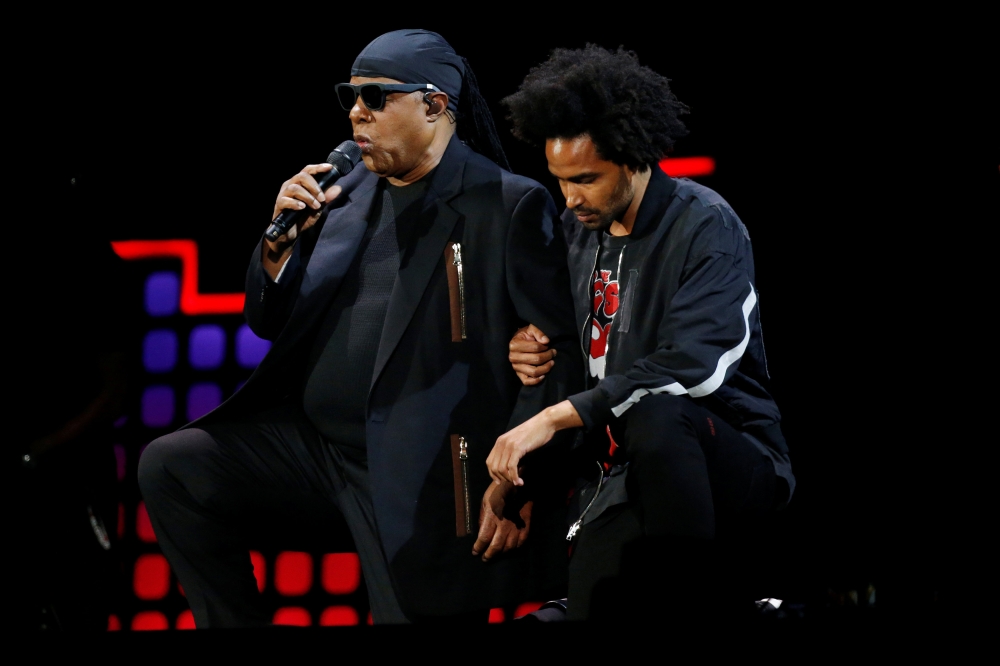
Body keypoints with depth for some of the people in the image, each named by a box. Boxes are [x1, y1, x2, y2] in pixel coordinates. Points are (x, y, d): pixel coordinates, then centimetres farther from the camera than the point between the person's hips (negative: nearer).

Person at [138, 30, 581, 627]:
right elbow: (269, 322, 16)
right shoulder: (346, 196, 10)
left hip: (420, 474, -6)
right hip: (314, 438, 6)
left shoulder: (510, 206, -9)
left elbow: (558, 353, -12)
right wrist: (283, 239, -4)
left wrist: (518, 485, -16)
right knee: (169, 468, -4)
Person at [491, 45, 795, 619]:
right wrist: (541, 356, -1)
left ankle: (699, 599, -25)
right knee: (590, 606, -21)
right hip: (623, 479, 6)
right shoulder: (576, 231, 11)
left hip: (736, 462, -6)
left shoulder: (705, 225, -11)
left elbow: (693, 367, -25)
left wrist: (557, 418, -28)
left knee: (655, 413, -39)